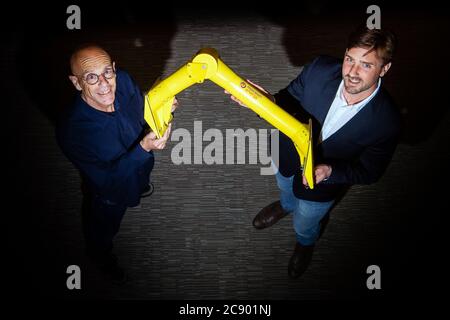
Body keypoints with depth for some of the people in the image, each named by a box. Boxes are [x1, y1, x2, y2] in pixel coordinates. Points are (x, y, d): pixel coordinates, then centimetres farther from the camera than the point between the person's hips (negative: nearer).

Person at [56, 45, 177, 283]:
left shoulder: (123, 80, -30)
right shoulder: (71, 130, -45)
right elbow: (107, 181, -37)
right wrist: (144, 148, -50)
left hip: (139, 167, 5)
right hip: (108, 192, -4)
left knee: (142, 182, 40)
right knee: (103, 230, 28)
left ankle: (140, 186, 77)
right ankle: (100, 256, 62)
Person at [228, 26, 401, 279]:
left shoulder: (387, 122, -37)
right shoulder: (320, 69, -32)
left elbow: (369, 172, -22)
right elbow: (290, 100, -14)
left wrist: (329, 171, -40)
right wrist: (269, 101, -37)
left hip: (323, 183, -2)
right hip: (290, 156, 2)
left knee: (305, 226, 30)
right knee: (286, 189, 38)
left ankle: (306, 244, 67)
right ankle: (286, 206, 76)